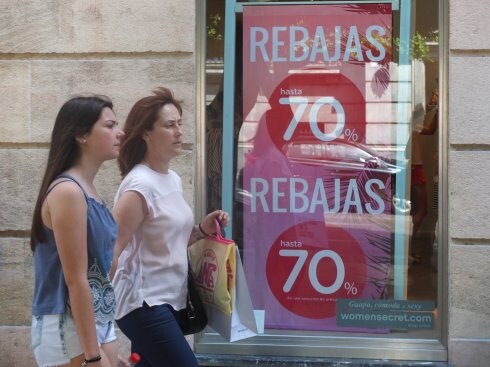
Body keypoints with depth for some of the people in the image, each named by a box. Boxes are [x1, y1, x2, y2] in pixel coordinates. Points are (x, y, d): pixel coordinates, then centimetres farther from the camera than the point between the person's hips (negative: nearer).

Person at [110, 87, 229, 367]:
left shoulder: (173, 178, 9)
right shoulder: (140, 186, -17)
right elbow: (112, 251, -18)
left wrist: (202, 230, 4)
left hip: (167, 300, 8)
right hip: (145, 304, -8)